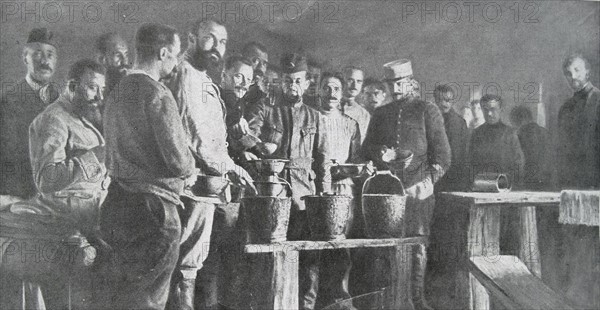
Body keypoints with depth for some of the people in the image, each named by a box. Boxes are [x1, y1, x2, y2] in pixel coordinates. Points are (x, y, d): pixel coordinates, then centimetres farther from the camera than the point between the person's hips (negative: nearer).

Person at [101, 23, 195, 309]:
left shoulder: (117, 93, 13)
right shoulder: (157, 95, -14)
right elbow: (178, 161, -19)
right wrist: (188, 170, 5)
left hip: (117, 202, 9)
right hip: (152, 209, -9)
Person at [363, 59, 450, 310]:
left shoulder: (427, 110, 7)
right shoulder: (381, 113, 19)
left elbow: (441, 150, 3)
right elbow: (367, 146, 19)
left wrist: (430, 179, -9)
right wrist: (379, 153, -4)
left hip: (417, 187, -3)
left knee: (418, 241, -5)